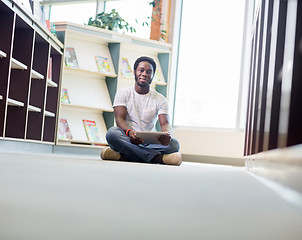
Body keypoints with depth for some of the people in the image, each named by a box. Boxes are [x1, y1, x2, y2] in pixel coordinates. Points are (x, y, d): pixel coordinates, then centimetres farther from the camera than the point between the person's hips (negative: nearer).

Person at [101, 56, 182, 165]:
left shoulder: (160, 99, 9)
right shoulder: (123, 94, 8)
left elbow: (165, 124, -4)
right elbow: (119, 119, -7)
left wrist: (167, 135, -32)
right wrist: (129, 132, -33)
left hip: (150, 143, 1)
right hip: (127, 140, -1)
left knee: (174, 144, -28)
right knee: (112, 132, -33)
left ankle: (123, 155, -34)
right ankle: (159, 158, -35)